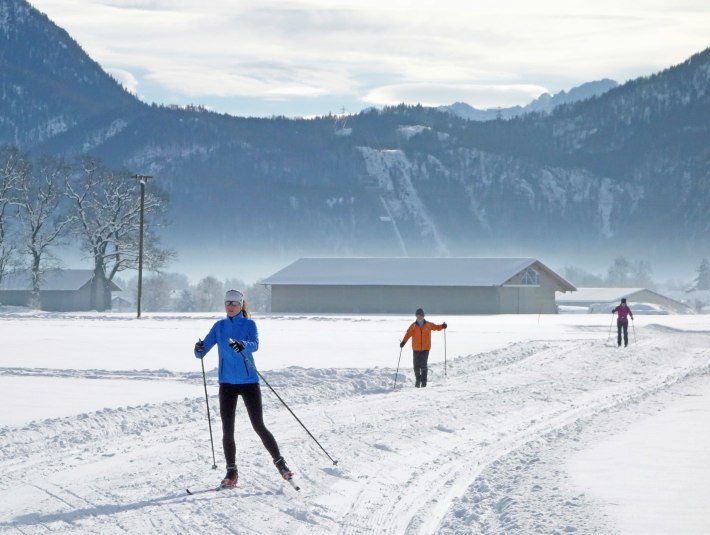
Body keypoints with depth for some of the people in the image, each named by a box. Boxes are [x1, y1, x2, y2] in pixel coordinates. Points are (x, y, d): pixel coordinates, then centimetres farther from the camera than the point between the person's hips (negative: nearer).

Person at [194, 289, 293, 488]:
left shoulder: (249, 324, -2)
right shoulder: (219, 326, 8)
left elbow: (255, 344, -22)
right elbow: (203, 351, 2)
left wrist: (243, 345, -44)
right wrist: (199, 349, -23)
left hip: (249, 382, -3)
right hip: (227, 384, 3)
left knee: (259, 426, -3)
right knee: (227, 430, -1)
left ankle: (280, 463, 13)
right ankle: (231, 472, 9)